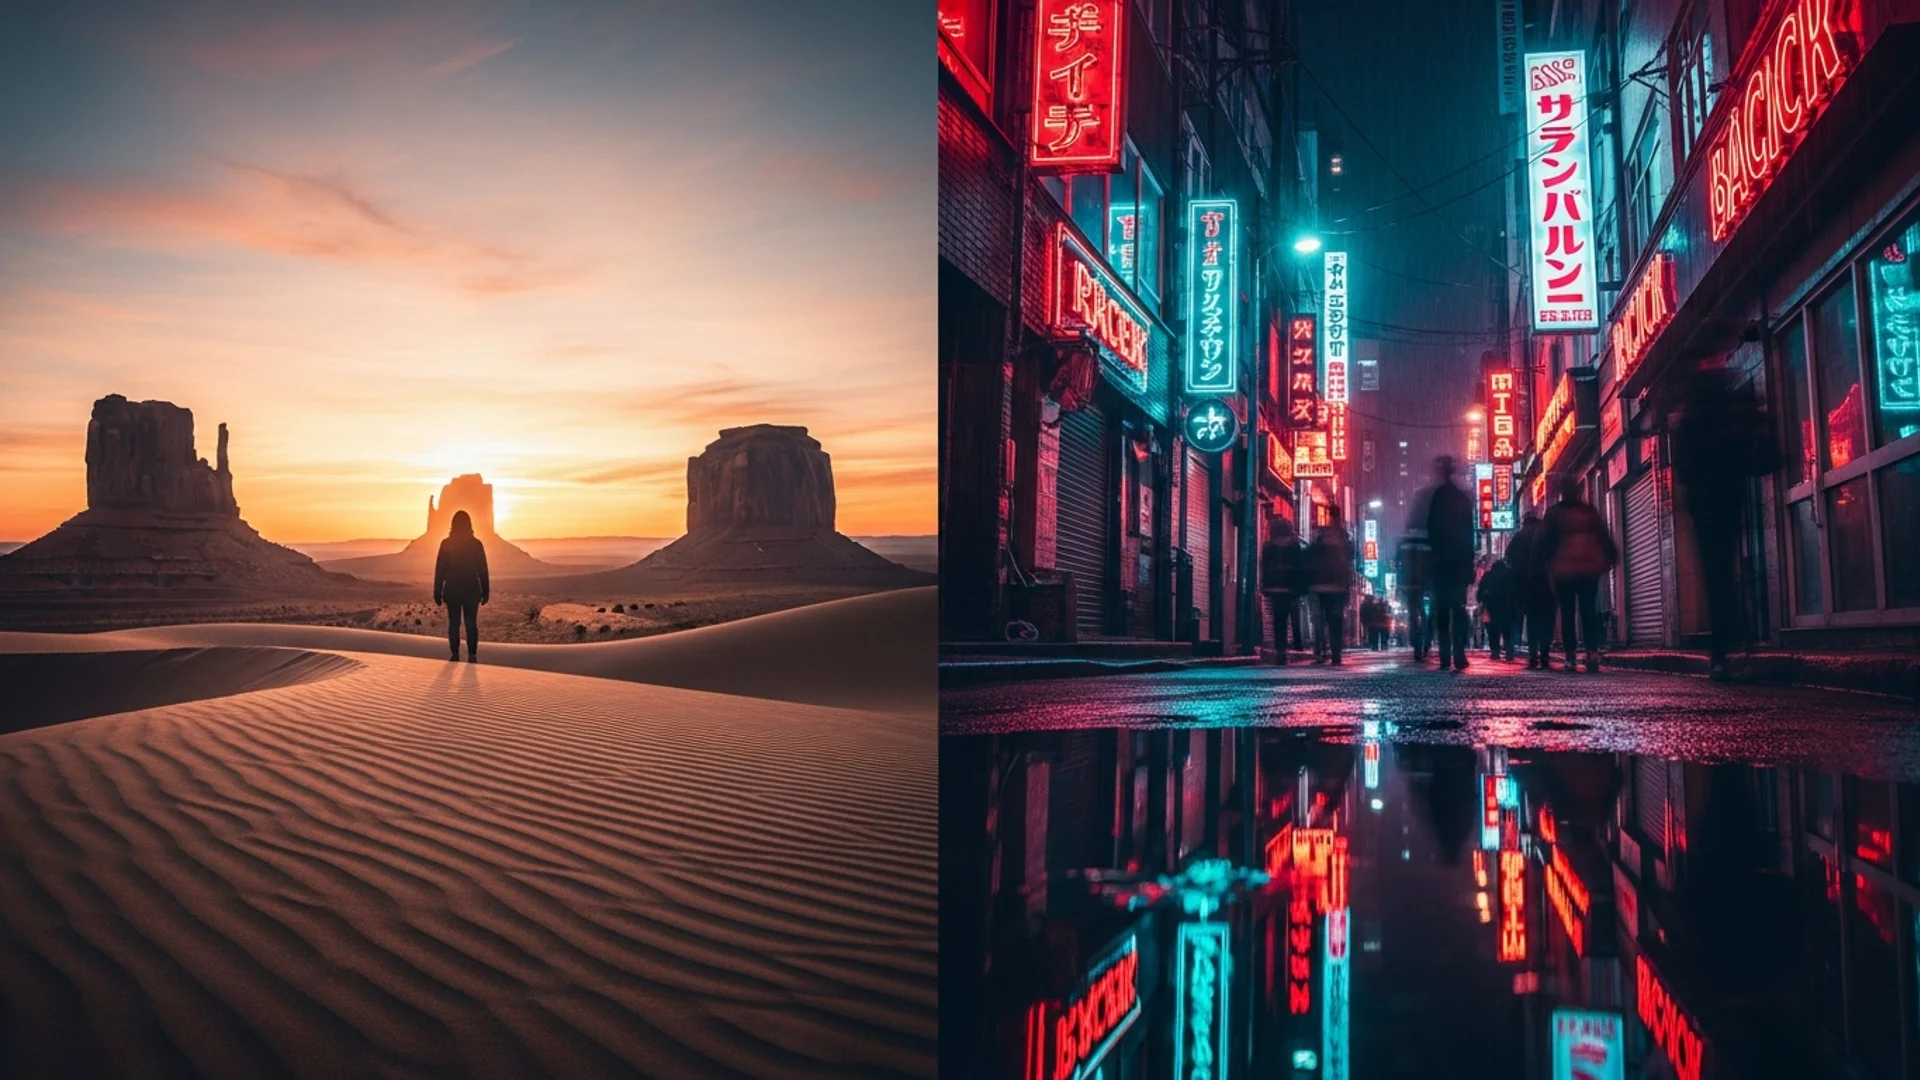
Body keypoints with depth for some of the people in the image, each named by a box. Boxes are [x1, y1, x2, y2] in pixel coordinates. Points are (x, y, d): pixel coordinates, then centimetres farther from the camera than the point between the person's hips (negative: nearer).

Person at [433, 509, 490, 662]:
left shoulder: (446, 544, -4)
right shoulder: (476, 544, -3)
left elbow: (440, 570, -3)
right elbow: (482, 570, 0)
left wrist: (437, 592, 3)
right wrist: (485, 591, 6)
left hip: (452, 591, 0)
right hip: (471, 591, 0)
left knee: (454, 623, 7)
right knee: (471, 623, 4)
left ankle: (455, 654, 6)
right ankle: (472, 655, -2)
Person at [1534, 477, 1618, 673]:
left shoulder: (1554, 514, 4)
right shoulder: (1590, 511, 10)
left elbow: (1544, 542, 1)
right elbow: (1604, 536, 10)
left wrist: (1538, 562, 8)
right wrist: (1612, 557, 16)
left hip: (1563, 569, -2)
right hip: (1589, 568, 2)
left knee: (1567, 614, 1)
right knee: (1588, 611, 1)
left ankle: (1571, 656, -4)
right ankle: (1592, 653, -15)